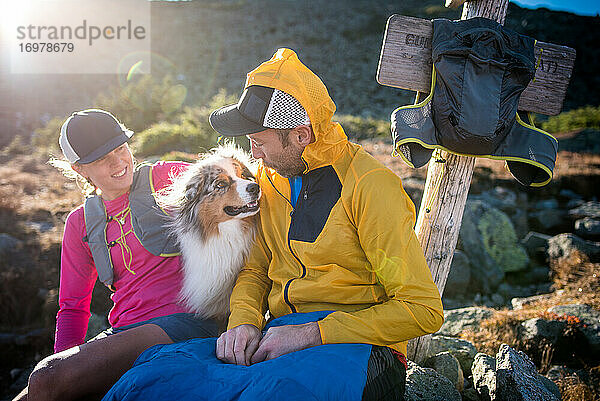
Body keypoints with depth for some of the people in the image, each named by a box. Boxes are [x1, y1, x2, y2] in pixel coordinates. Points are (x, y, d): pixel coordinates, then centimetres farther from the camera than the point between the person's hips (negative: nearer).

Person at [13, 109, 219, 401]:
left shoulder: (166, 177, 4)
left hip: (183, 321, -4)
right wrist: (64, 359, 1)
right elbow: (72, 308, 19)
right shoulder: (81, 222, 16)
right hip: (124, 332, 5)